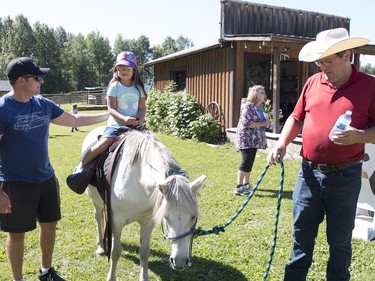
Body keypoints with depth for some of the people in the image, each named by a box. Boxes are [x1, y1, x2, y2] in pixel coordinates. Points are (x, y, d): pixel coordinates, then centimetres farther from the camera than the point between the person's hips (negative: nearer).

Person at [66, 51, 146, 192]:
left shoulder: (139, 88, 9)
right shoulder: (115, 86, -1)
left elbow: (142, 107, 5)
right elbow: (111, 109, -7)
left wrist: (140, 120, -16)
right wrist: (124, 118, -25)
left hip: (134, 125, 4)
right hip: (116, 124, -4)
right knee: (103, 144, -25)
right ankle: (80, 167, -8)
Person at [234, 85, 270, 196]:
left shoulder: (259, 107, 12)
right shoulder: (248, 106, -15)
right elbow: (247, 123, -23)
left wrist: (266, 122, 5)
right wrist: (263, 124, -18)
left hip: (254, 139, 9)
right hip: (246, 138, -9)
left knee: (250, 161, 12)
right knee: (246, 161, -12)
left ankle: (246, 184, 23)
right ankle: (239, 187, -9)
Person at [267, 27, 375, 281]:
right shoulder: (313, 83, 5)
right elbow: (296, 118, 12)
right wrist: (282, 143, -2)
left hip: (345, 176, -3)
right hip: (309, 173, 4)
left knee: (339, 240, 13)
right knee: (302, 234, 17)